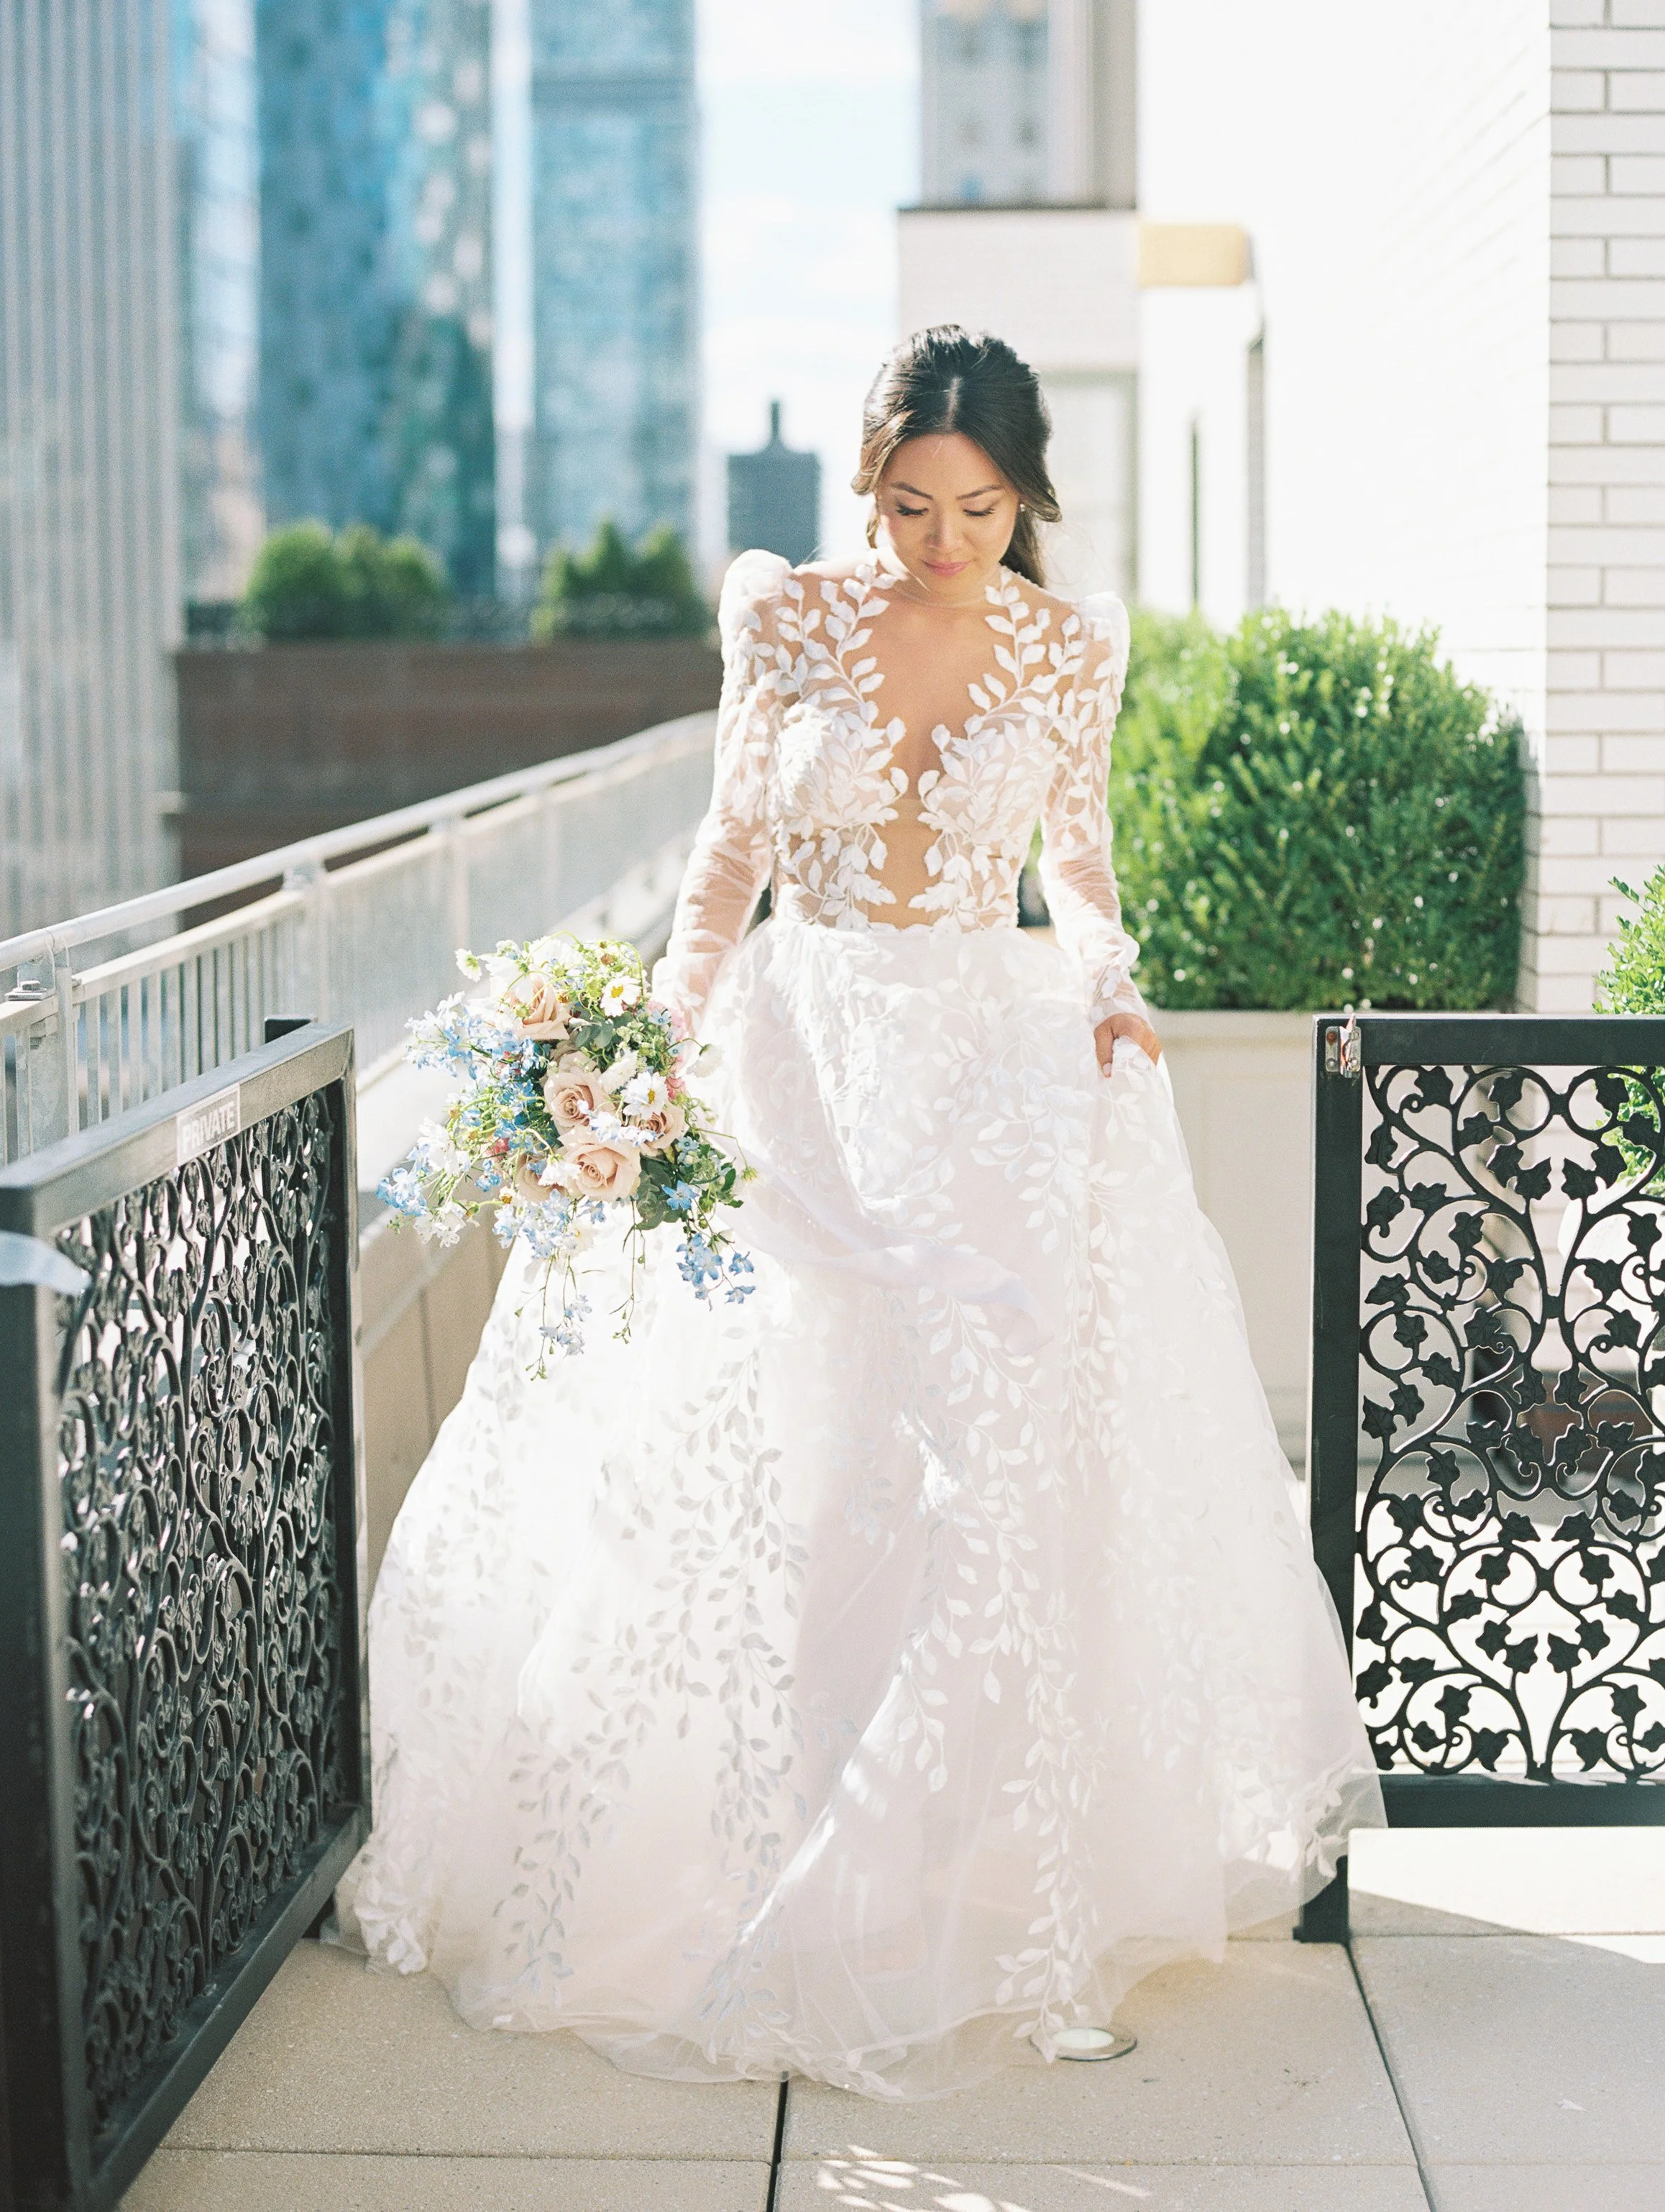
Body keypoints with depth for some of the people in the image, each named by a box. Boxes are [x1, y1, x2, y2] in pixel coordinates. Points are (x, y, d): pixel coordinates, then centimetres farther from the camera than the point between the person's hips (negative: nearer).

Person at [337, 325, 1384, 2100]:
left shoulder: (1071, 651, 4)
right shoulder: (786, 620, 2)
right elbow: (734, 846, 8)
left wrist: (1110, 988, -5)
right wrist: (679, 991, -7)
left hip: (1002, 1070, 0)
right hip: (800, 1057, 0)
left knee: (1011, 1463, -6)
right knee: (767, 1466, -5)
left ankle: (971, 1880, 8)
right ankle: (766, 1871, 7)